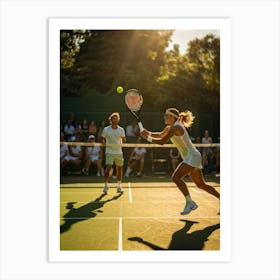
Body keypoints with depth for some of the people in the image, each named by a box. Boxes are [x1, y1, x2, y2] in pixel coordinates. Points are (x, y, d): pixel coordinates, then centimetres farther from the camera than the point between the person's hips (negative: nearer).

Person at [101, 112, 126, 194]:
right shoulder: (106, 129, -1)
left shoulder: (121, 129, 6)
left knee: (119, 169, 7)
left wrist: (123, 140, -9)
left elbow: (123, 140, 12)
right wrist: (105, 143, -12)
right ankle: (106, 185, -1)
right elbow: (103, 139, 7)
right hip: (109, 152, -3)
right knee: (108, 167, -14)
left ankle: (119, 186, 20)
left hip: (119, 152, 3)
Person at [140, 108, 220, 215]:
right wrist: (149, 133, 5)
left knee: (176, 177, -22)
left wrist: (148, 138, -9)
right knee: (201, 185, 15)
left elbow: (162, 142, -22)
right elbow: (160, 135, 24)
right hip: (190, 158, 10)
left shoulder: (176, 127, -18)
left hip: (192, 156, -10)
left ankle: (190, 203, -16)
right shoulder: (170, 127, 10)